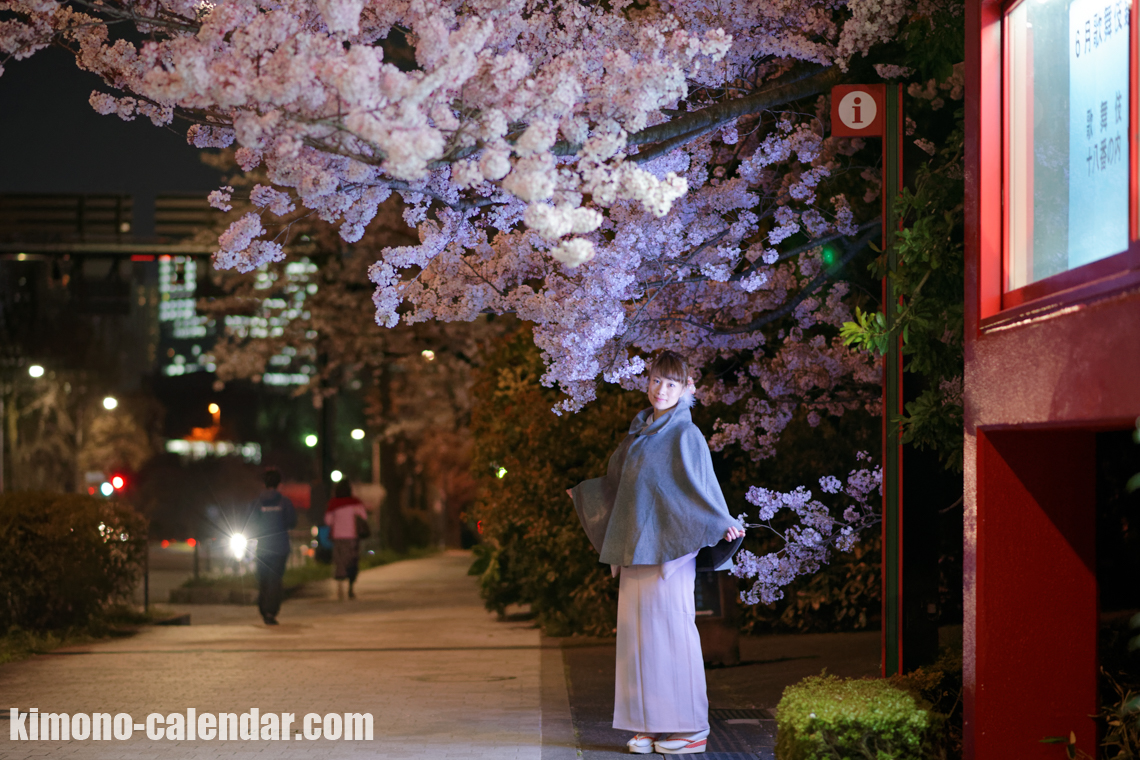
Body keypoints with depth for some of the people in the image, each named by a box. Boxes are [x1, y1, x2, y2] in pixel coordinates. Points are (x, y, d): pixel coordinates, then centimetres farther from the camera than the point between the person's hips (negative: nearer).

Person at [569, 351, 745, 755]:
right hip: (634, 547, 7)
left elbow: (702, 487, -10)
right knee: (637, 632, 5)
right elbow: (616, 483, 27)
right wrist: (581, 492, 39)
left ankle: (690, 727, -1)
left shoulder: (685, 435, -6)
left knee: (671, 630, -6)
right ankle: (649, 724, 10)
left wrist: (724, 524, -23)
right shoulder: (639, 433, 16)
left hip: (669, 547, -7)